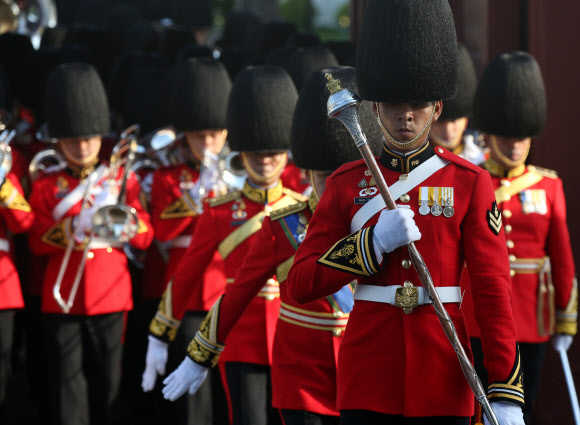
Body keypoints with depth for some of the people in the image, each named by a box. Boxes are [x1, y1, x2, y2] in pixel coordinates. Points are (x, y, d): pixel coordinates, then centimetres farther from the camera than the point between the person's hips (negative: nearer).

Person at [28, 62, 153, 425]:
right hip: (61, 299, -1)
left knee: (107, 380, 5)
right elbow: (37, 241, -2)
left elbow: (145, 237, 3)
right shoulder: (47, 187, 7)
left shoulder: (121, 180, 9)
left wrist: (116, 210, -13)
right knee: (65, 381, -3)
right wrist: (73, 225, -18)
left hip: (110, 296, 1)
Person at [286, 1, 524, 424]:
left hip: (443, 380, 0)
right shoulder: (347, 183, 6)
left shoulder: (470, 182, 3)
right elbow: (300, 285, 1)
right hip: (369, 383, 0)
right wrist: (375, 241, -14)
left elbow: (494, 290, -2)